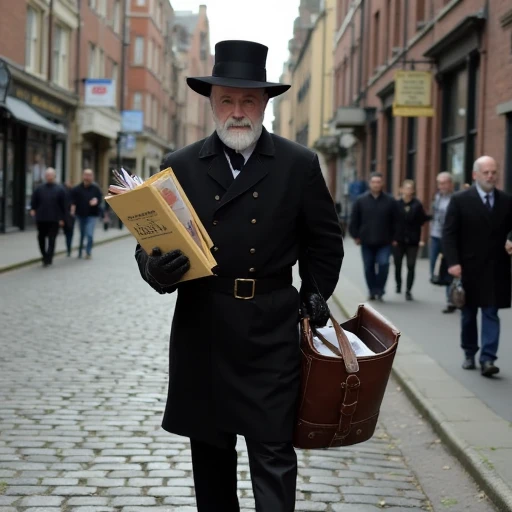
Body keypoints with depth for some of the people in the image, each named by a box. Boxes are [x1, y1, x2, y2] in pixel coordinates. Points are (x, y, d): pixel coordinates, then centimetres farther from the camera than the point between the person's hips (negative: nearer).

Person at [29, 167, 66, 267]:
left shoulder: (59, 189, 2)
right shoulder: (39, 188, 8)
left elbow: (63, 205, 1)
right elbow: (34, 200, 12)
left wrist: (61, 218, -4)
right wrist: (33, 209, -7)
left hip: (54, 219, -3)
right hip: (41, 218, 3)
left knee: (51, 240, -6)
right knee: (41, 238, 9)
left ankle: (47, 259, -6)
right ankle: (46, 257, 25)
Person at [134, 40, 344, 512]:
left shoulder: (300, 165, 1)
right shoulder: (180, 166, 3)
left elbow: (325, 241, 11)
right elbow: (150, 242, 4)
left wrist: (314, 297, 4)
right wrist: (155, 270, -17)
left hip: (271, 336, -2)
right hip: (200, 333, 2)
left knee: (273, 453, -2)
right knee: (209, 454, 14)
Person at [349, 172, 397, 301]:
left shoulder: (389, 201, 1)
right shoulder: (361, 201, 2)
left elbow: (394, 221, 5)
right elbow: (354, 220, 6)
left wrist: (393, 237, 1)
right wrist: (355, 236, 1)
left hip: (384, 242, -1)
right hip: (367, 242, 2)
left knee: (383, 264, -15)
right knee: (369, 268, 8)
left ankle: (379, 290, -1)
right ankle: (372, 291, 20)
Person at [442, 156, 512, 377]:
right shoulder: (460, 200, -5)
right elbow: (449, 233, -7)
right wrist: (453, 262, -16)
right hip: (468, 268, -1)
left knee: (491, 314, -4)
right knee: (468, 314, 12)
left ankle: (487, 359, -6)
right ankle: (469, 354, 26)